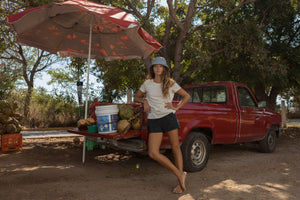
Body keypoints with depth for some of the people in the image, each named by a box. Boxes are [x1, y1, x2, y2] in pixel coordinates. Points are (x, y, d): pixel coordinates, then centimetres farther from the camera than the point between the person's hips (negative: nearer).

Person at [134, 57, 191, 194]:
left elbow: (187, 96, 12)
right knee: (153, 153, -10)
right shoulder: (147, 84, 8)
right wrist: (144, 101, 0)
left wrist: (176, 107, 1)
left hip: (169, 117, -1)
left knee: (176, 149, 4)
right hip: (153, 121, 2)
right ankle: (180, 174, 3)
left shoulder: (171, 83, 4)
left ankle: (180, 183, 18)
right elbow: (136, 97, 21)